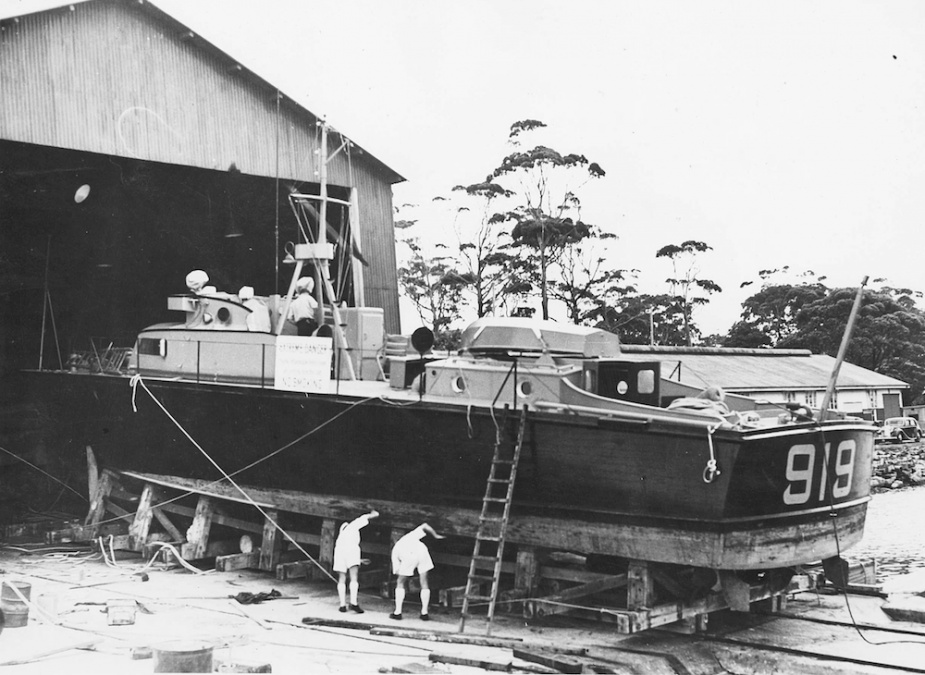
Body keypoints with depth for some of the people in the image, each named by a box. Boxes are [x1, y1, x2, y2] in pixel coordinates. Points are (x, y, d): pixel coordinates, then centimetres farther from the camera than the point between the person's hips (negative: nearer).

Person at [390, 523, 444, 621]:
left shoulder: (395, 549, 32)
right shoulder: (410, 536, 39)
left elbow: (397, 570, 21)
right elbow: (424, 526, 30)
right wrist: (435, 535, 40)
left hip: (409, 557, -2)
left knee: (400, 583, 17)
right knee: (424, 583, 13)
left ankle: (397, 612, 14)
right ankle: (424, 613, 14)